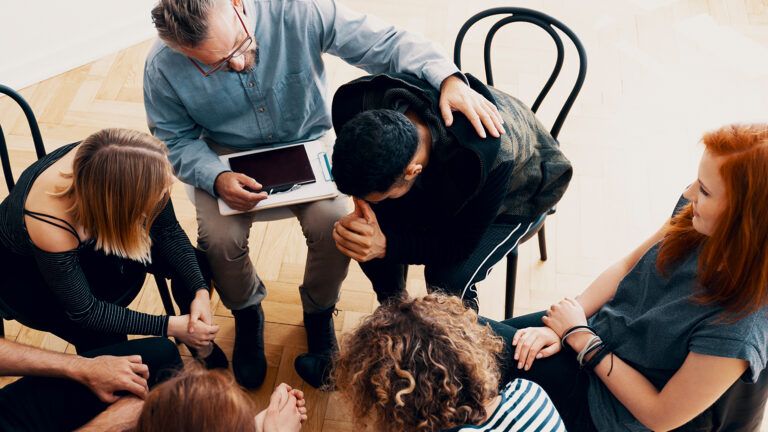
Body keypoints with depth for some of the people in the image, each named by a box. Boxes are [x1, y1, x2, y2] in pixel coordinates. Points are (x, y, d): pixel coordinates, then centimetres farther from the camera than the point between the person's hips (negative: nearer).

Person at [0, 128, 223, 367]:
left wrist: (200, 290, -26)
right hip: (22, 271, -4)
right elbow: (83, 310, -28)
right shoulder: (49, 223, -42)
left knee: (193, 262, -9)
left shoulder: (136, 165, -32)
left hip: (88, 240, 5)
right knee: (103, 339, -26)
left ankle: (199, 343, 18)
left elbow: (169, 231, -14)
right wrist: (170, 326, -26)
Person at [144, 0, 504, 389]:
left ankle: (318, 314, 7)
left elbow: (383, 42, -22)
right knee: (220, 238, -26)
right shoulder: (163, 69, -20)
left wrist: (447, 77, -38)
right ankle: (246, 313, 11)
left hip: (305, 143, 0)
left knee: (333, 223, -27)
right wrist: (217, 179, -27)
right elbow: (176, 142, -6)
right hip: (226, 159, 1)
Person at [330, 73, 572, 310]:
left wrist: (386, 246, -42)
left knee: (449, 279, -26)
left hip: (518, 190, -4)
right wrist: (361, 210, -34)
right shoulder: (357, 104, -33)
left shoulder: (490, 161, -46)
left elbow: (463, 244, -29)